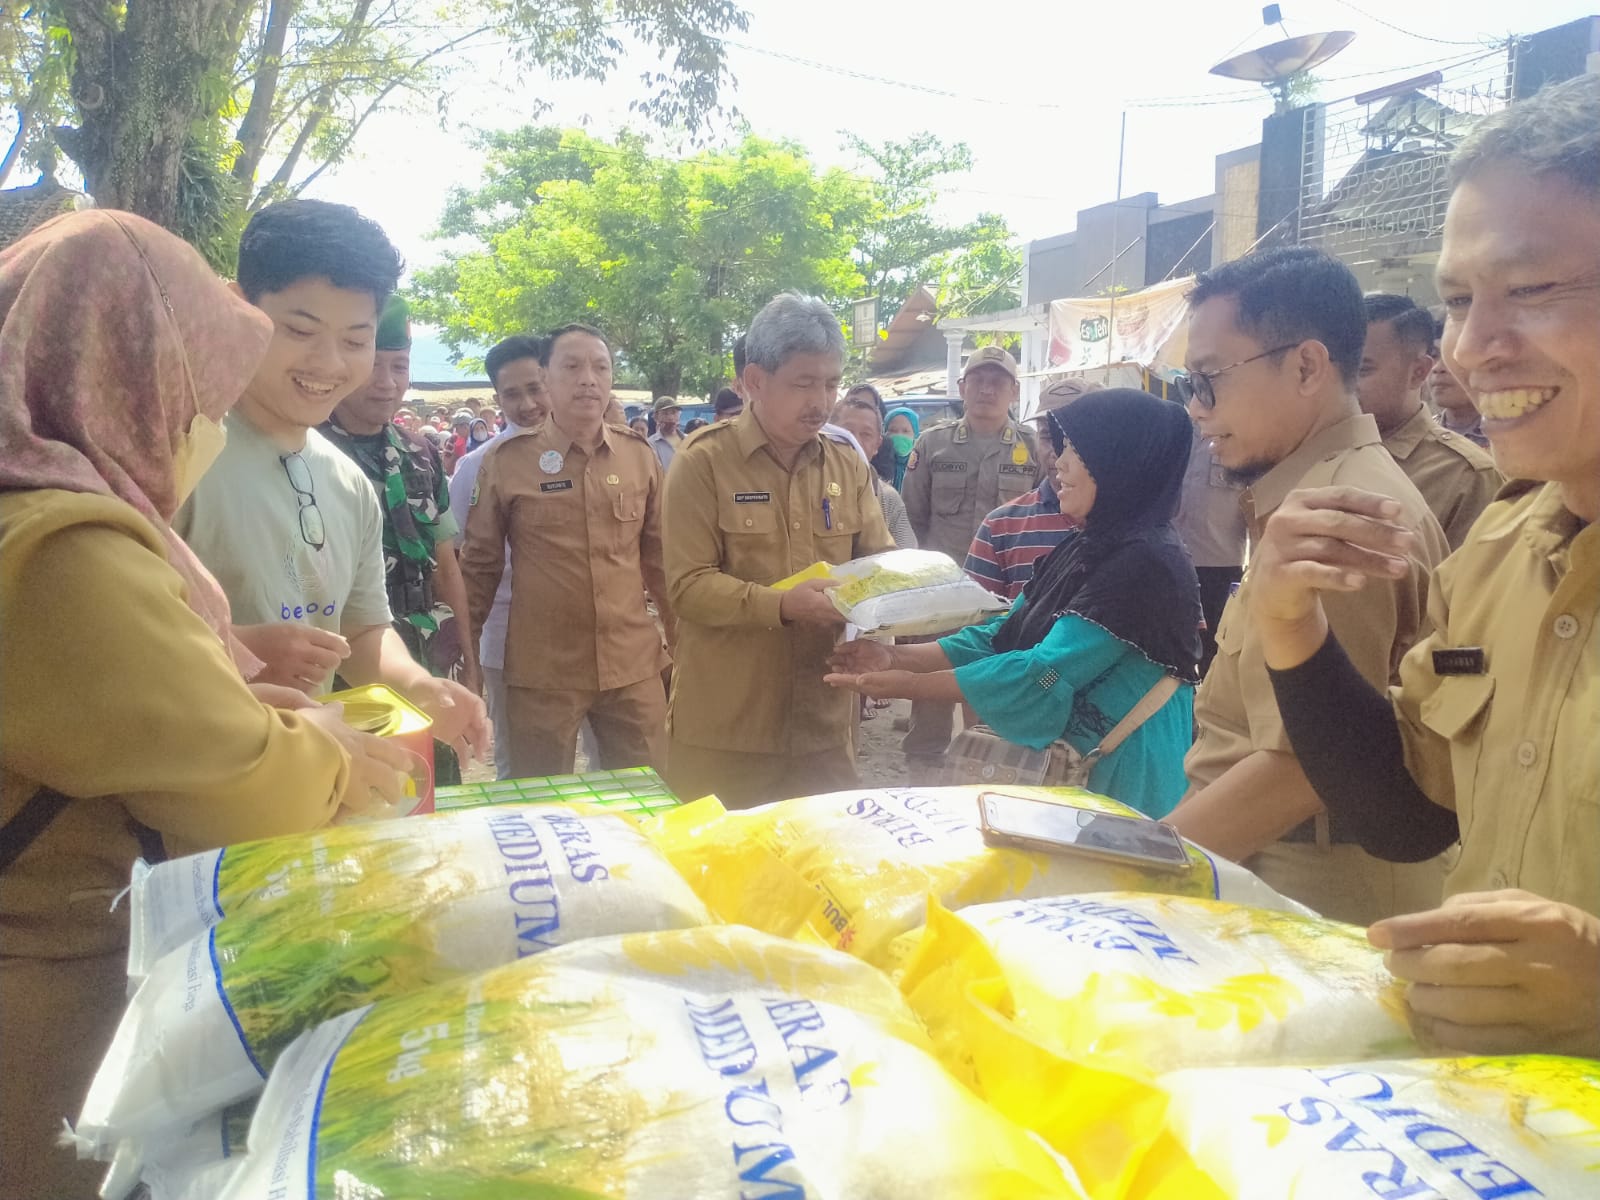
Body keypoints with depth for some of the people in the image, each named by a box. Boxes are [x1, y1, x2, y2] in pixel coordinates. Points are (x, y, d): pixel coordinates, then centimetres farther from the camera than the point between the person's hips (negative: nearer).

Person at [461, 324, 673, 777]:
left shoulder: (639, 454, 4)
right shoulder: (506, 461, -4)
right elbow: (480, 565, 4)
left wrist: (682, 637, 14)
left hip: (634, 665, 2)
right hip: (542, 671, -2)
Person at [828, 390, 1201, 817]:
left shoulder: (1145, 563, -20)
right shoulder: (1084, 549, 8)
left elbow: (1045, 673, -24)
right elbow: (1002, 636, 7)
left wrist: (912, 685, -20)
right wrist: (896, 657, -5)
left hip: (1119, 786, -8)